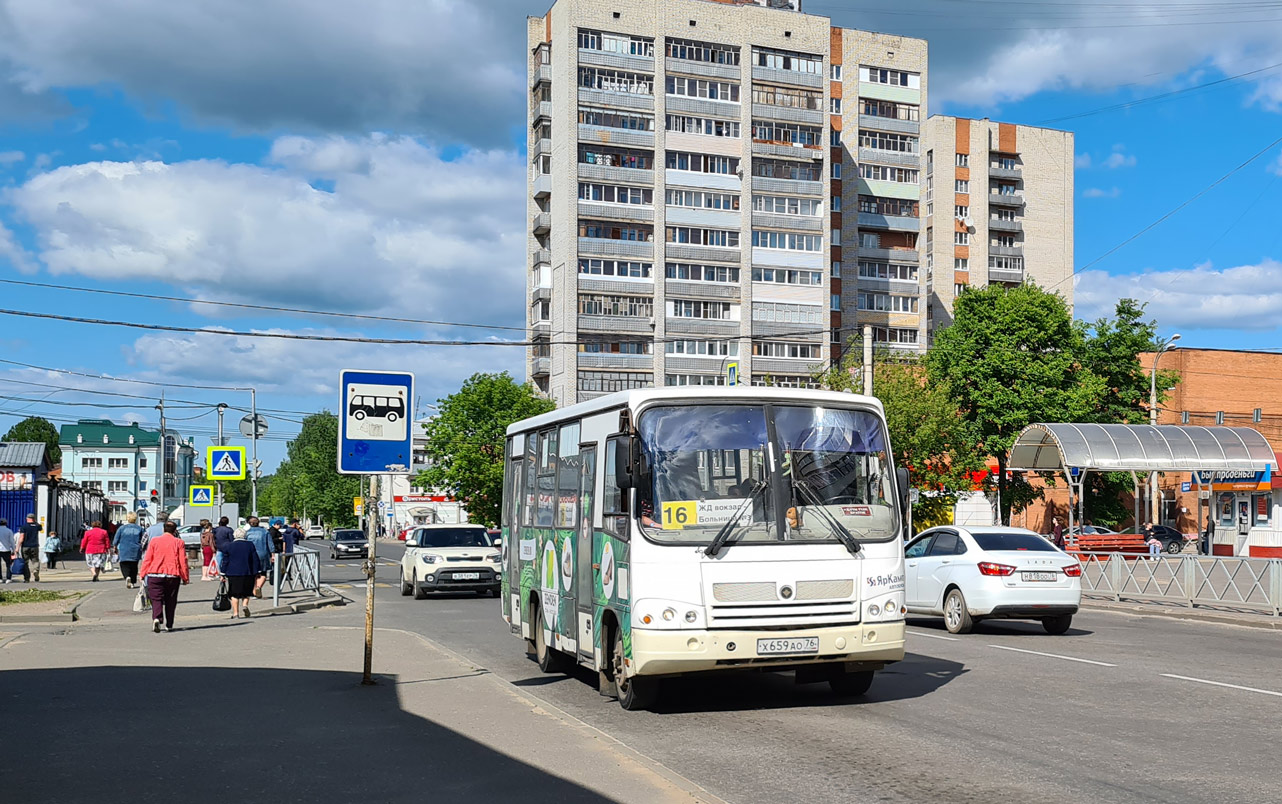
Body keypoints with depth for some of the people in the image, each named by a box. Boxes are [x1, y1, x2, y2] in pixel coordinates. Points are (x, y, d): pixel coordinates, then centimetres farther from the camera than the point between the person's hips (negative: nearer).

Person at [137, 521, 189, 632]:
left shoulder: (154, 541, 5)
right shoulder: (179, 542, 2)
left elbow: (147, 559, 2)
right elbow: (183, 561, 1)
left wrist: (143, 573, 8)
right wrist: (185, 577, 7)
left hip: (155, 574, 0)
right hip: (173, 576, 0)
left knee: (156, 599, 1)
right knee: (170, 601, 11)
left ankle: (156, 618, -25)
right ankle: (169, 625, 15)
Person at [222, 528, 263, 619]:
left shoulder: (229, 546, 1)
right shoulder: (250, 545, 2)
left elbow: (225, 561, 2)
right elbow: (255, 560, 3)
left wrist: (223, 574, 7)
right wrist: (257, 573, 8)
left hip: (233, 574, -1)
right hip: (247, 573, 1)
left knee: (234, 594, 5)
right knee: (246, 592, 15)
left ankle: (235, 613, 2)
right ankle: (245, 605, -10)